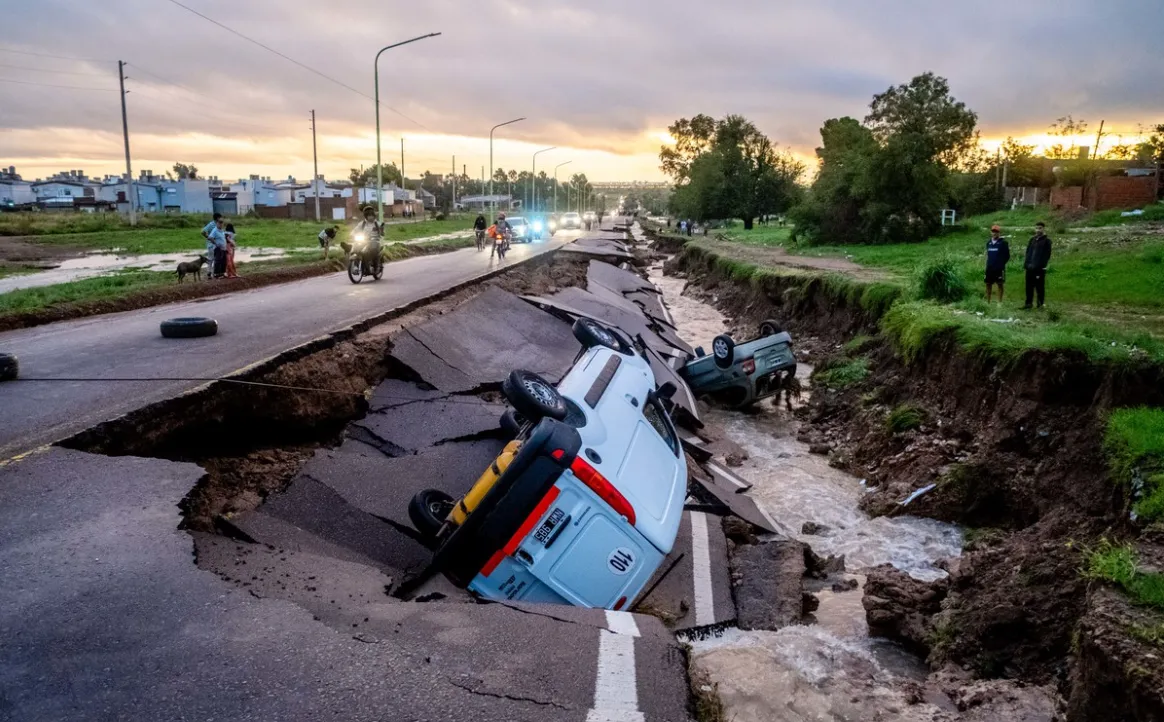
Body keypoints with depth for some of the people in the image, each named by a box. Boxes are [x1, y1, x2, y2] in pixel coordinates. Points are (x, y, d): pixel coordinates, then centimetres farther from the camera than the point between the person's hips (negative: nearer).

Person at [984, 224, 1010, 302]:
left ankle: (1000, 302, 6)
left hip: (999, 268, -5)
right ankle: (987, 302, 14)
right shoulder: (988, 243, 11)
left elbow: (1007, 256, -2)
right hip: (989, 268, 5)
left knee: (1000, 284, 1)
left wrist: (1002, 263, -3)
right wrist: (988, 263, 12)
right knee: (988, 284, 7)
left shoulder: (1003, 242, -4)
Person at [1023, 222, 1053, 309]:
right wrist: (1026, 264, 5)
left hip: (1039, 268, -5)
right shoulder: (1032, 239, 15)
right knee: (1029, 286, 8)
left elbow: (1047, 255, -8)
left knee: (1039, 287, 0)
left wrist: (1042, 265, -17)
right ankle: (1028, 303, 15)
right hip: (1030, 267, 5)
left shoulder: (1046, 241, -2)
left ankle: (1040, 304, 6)